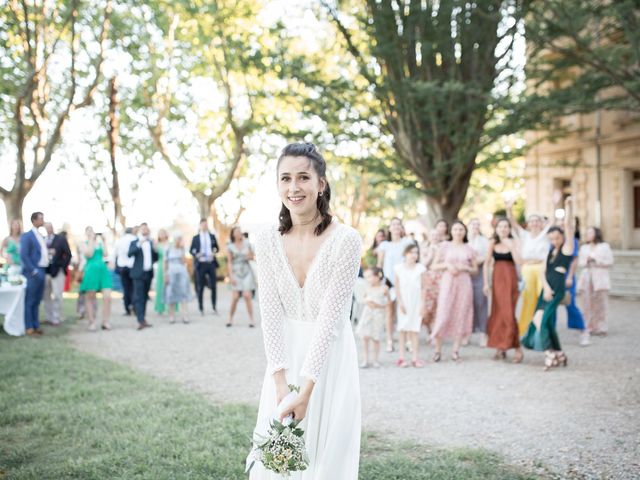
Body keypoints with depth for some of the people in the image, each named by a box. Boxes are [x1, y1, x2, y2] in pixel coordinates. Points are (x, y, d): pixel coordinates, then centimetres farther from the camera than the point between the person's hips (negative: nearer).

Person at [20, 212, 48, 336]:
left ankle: (35, 325, 19)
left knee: (37, 301, 12)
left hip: (41, 271, 8)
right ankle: (29, 328, 1)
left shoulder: (41, 236, 17)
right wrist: (34, 271, -18)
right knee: (30, 301, -2)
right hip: (33, 273, -8)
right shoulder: (27, 236, -9)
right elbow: (24, 256, -15)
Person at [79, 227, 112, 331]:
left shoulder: (99, 242, 14)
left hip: (103, 270, 4)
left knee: (107, 297, -6)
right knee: (90, 298, 3)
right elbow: (89, 254, -13)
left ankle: (105, 322, 1)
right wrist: (91, 240, -8)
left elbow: (105, 254, 2)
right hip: (91, 270, -3)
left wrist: (103, 242, 2)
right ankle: (92, 322, 12)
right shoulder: (85, 243, 3)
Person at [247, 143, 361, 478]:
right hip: (285, 362, 3)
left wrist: (306, 390, -20)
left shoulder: (346, 240, -15)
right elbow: (270, 315, -6)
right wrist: (281, 383, -14)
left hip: (329, 361, -3)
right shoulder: (267, 242, -3)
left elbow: (331, 318, -17)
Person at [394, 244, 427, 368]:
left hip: (416, 302, 0)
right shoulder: (399, 268, 1)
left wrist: (423, 305, -3)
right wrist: (400, 303, -6)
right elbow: (397, 287, 1)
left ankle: (415, 358, 2)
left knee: (414, 329, -1)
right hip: (404, 302, 0)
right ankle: (401, 357, 3)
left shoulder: (420, 268, 1)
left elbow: (423, 288, 2)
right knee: (403, 329, 0)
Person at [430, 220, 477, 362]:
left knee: (461, 315, 0)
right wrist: (447, 265, -12)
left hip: (464, 284, 2)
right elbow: (435, 266, 5)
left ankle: (456, 350, 7)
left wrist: (465, 267, -7)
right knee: (443, 315, -8)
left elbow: (475, 269, 12)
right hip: (447, 282, -2)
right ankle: (438, 350, 2)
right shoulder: (445, 246, 6)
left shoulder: (469, 249, 9)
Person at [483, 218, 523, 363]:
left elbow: (518, 262, -14)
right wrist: (486, 283, 1)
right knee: (497, 312, 6)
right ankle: (500, 348, 15)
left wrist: (511, 247, -18)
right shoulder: (493, 244, 5)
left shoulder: (514, 243, -1)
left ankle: (517, 349, -3)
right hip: (497, 279, 3)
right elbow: (487, 264, 6)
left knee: (508, 313, -10)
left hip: (510, 279, -3)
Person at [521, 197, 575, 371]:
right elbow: (543, 271, 8)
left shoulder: (567, 248, -3)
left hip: (557, 289, -7)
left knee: (541, 318, -15)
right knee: (543, 320, 5)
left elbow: (568, 225, -13)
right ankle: (558, 353, 15)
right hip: (547, 289, 7)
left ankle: (551, 353, -5)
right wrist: (546, 287, -7)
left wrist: (568, 206, -18)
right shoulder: (551, 250, 15)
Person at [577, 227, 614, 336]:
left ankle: (600, 328, -1)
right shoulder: (583, 248, 20)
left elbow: (609, 262, 0)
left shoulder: (604, 246, 7)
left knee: (599, 304, -6)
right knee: (587, 304, -3)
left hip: (600, 279, -3)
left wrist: (595, 259, -6)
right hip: (586, 278, 3)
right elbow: (580, 263, 16)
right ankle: (589, 327, 2)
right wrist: (586, 261, -4)